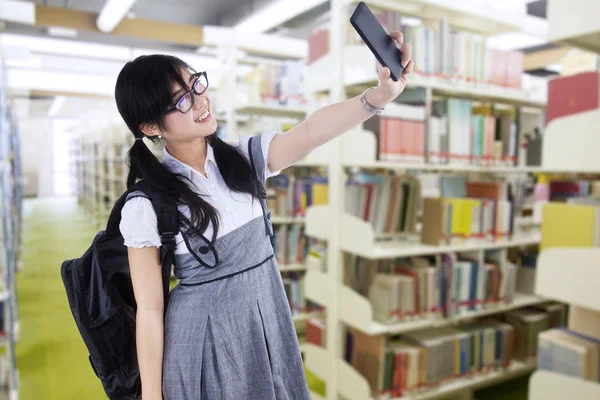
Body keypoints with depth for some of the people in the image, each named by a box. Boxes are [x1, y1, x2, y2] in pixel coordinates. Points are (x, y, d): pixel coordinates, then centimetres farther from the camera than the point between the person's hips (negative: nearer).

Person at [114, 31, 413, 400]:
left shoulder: (244, 158, -4)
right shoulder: (145, 207, -15)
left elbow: (311, 132, -21)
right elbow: (150, 310, -11)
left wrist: (380, 94, -37)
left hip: (270, 321, 4)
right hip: (204, 337, -4)